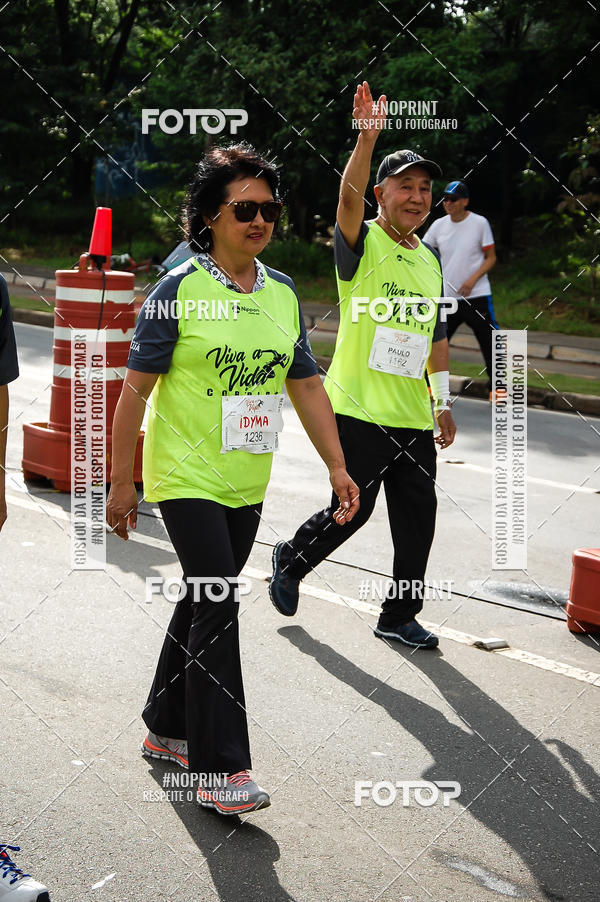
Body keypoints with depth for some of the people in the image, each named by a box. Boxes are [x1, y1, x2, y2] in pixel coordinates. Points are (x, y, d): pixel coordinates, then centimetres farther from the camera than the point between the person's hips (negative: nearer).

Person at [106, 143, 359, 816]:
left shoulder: (283, 293, 7)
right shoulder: (179, 290, -10)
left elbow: (306, 386, 12)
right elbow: (135, 389, -9)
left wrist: (337, 468, 8)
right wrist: (120, 482, -8)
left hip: (247, 484, 6)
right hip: (186, 477, -6)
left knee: (203, 600, 15)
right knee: (216, 606, -11)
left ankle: (166, 728, 31)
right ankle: (220, 768, -4)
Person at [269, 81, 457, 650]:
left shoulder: (430, 263, 13)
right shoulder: (363, 244, -5)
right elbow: (348, 200, -27)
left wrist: (443, 403, 18)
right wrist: (367, 137, -41)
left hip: (413, 417, 6)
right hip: (359, 410, -6)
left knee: (418, 516, 6)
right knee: (351, 511, 0)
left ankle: (399, 616, 20)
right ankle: (290, 561, 28)